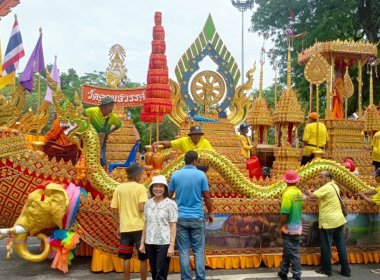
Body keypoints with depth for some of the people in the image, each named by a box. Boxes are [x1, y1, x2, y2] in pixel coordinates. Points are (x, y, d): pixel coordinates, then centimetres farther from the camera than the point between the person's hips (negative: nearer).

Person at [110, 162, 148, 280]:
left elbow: (114, 210, 6)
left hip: (125, 228, 4)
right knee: (143, 258, 8)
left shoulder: (119, 188, 5)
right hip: (139, 227, -4)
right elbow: (141, 208, -18)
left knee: (126, 258, 12)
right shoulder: (140, 187, -9)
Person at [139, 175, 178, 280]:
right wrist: (142, 242, 9)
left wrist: (171, 245, -12)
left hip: (164, 244, -5)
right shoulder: (148, 203, 7)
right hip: (150, 243, 5)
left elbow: (173, 226, -7)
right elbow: (146, 224, 12)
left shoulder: (170, 204, -7)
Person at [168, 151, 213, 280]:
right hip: (197, 218, -1)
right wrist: (210, 213, 12)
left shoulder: (175, 175, 0)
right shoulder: (201, 174, -5)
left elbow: (169, 196, 7)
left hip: (180, 218, 1)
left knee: (184, 251, 6)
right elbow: (207, 197, -2)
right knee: (198, 250, 7)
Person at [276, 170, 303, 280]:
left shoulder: (287, 193, -20)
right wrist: (283, 204, 12)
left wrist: (279, 227, -13)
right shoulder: (299, 193, 3)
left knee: (293, 253, 2)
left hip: (290, 229, -8)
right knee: (287, 251, 18)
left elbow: (285, 214, -21)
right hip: (297, 228, 8)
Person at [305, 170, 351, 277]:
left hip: (328, 222, -9)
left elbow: (312, 196, -20)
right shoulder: (334, 186, 13)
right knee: (341, 246, 12)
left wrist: (309, 191, 1)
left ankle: (326, 270, 13)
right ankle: (346, 270, 18)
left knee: (326, 247, 3)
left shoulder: (326, 188, -15)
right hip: (339, 220, 9)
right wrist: (313, 192, 9)